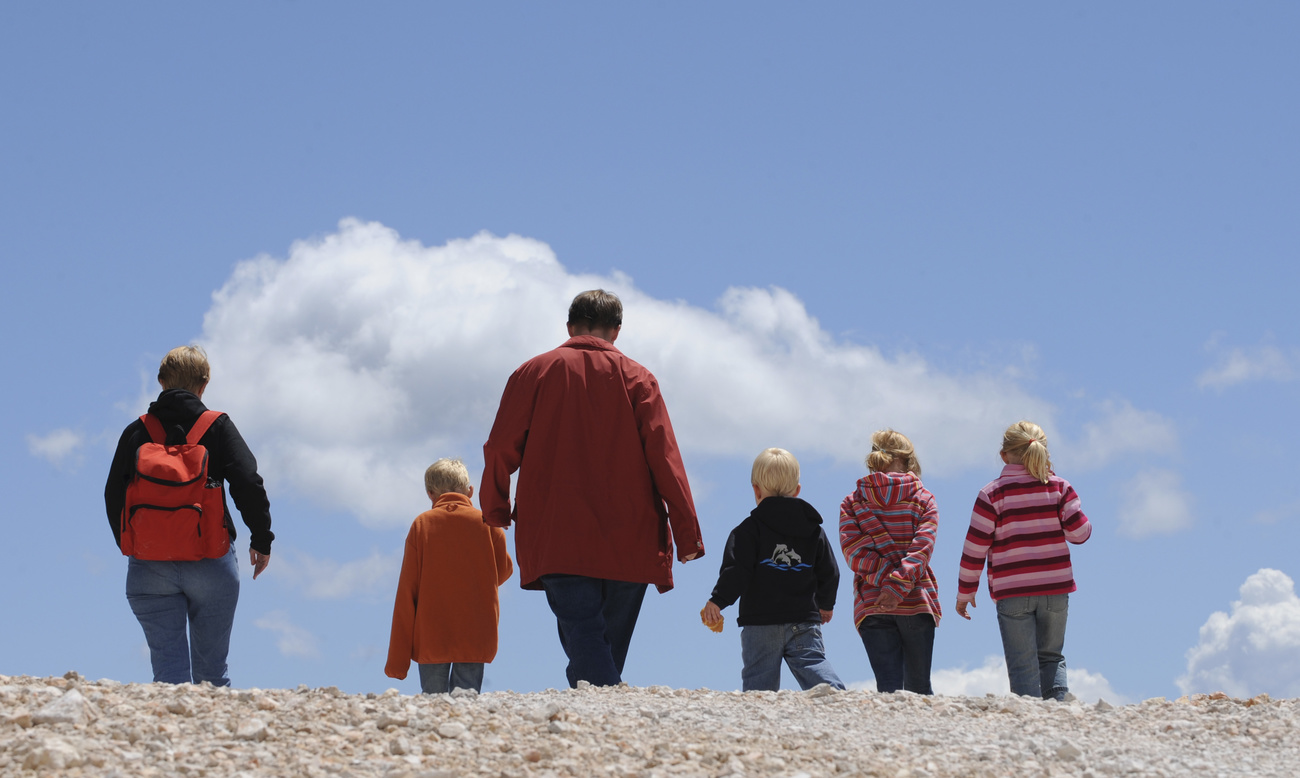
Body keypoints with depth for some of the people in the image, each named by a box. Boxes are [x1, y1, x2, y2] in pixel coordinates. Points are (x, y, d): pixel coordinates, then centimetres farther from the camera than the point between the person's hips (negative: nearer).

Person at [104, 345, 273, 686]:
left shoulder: (136, 432, 6)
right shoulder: (217, 426, 1)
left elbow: (113, 496, 8)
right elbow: (248, 485, -6)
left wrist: (130, 547, 22)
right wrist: (261, 540, 6)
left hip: (149, 566, 1)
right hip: (210, 564, -1)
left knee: (168, 671, -1)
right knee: (210, 673, 8)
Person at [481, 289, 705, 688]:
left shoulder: (534, 372, 8)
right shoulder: (636, 378, 6)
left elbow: (501, 448, 5)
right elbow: (664, 457, -1)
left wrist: (495, 511, 20)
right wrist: (686, 531, -2)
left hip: (558, 540, -1)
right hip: (629, 543, 1)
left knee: (581, 635, -11)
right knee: (610, 644, 12)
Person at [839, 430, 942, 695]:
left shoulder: (851, 503, 8)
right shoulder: (923, 499, 5)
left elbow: (855, 551, -4)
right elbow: (922, 547, -10)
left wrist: (887, 578, -10)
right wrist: (898, 585, -19)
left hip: (871, 604, 1)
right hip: (917, 603, -1)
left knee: (888, 687, -3)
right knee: (918, 689, 9)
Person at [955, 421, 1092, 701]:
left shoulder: (992, 493, -5)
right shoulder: (1059, 487, 0)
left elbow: (975, 547, -6)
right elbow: (1079, 532, 0)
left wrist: (965, 592, 5)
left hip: (1012, 594, -2)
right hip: (1056, 588, 2)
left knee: (1022, 665, 3)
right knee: (1052, 658, 17)